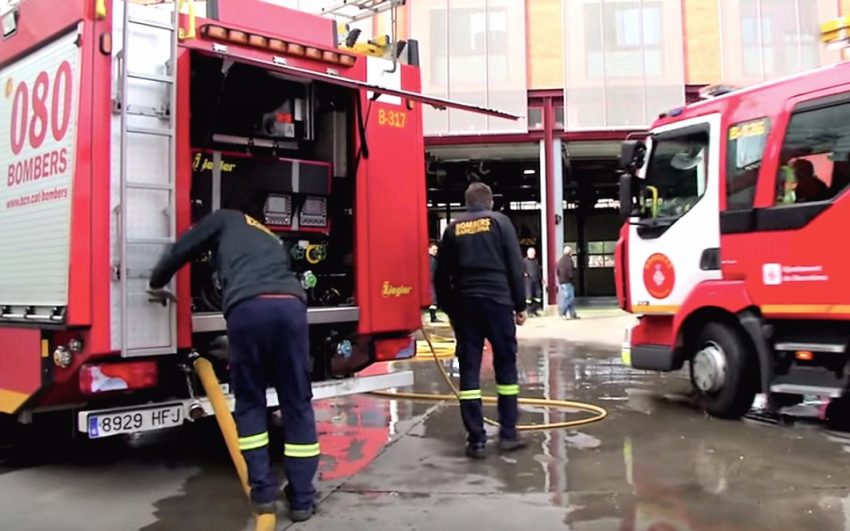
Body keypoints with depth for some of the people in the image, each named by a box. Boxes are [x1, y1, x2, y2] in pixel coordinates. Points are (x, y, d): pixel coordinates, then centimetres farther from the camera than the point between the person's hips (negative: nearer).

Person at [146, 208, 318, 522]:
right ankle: (302, 499, 15)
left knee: (250, 402, 15)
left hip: (248, 306, -3)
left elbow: (180, 251, 25)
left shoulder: (225, 220, 30)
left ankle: (263, 493, 15)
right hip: (290, 304, 3)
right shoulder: (271, 238, 42)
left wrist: (157, 285, 45)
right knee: (297, 404, 11)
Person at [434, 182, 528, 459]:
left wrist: (447, 308, 19)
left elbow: (441, 274, 12)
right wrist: (520, 304, 5)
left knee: (469, 370, 2)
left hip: (464, 304, 2)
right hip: (497, 300, -2)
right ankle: (508, 434, 10)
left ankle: (476, 440, 2)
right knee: (506, 365, 8)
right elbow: (515, 266, 0)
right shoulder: (499, 221, 5)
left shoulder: (453, 228, 12)